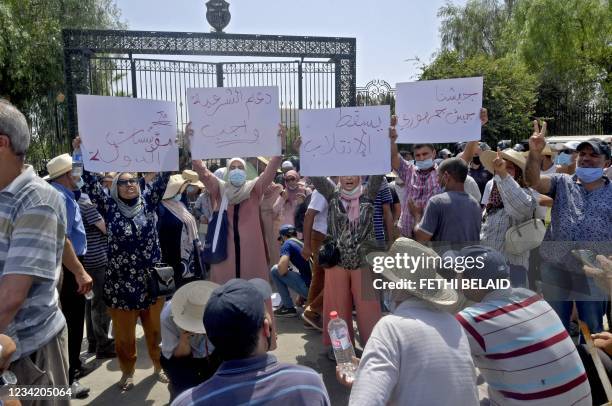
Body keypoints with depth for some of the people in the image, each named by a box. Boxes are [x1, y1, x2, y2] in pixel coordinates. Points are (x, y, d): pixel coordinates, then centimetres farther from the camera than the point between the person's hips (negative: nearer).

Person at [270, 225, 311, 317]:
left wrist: (282, 271, 4)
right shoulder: (303, 244, 21)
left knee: (275, 270, 2)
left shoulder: (287, 244, -3)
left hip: (308, 288, -9)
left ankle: (288, 308, 4)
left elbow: (282, 267, -19)